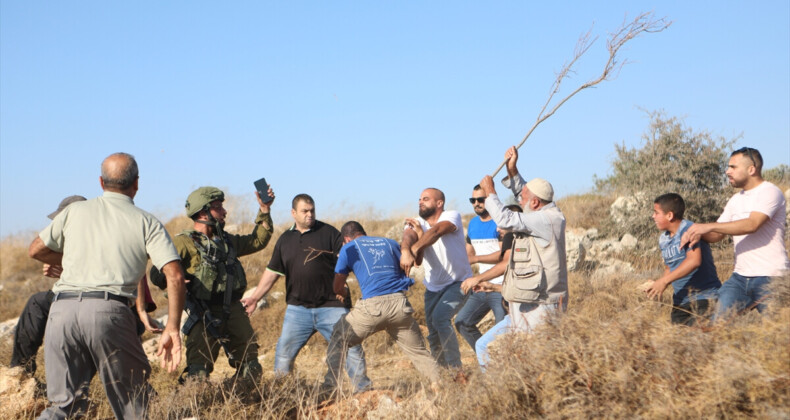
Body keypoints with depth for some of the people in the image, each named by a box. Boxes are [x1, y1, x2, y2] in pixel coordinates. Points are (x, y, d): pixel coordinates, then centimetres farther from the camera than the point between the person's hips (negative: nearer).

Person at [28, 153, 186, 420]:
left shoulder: (74, 211, 17)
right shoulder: (147, 223, 9)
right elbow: (174, 276, -2)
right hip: (109, 312, -3)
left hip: (62, 309, 3)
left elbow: (36, 250, 27)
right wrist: (172, 329, -2)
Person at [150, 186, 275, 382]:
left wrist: (264, 212, 19)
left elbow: (258, 241, 28)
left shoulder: (226, 240, 17)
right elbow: (158, 273, -14)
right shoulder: (185, 243, -7)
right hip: (206, 317, -7)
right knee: (198, 375, -12)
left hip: (235, 312, 7)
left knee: (251, 371, 11)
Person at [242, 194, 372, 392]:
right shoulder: (285, 240, 11)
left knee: (351, 347, -4)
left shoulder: (328, 232, 2)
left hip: (331, 306, -3)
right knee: (284, 351, 2)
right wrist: (254, 297, 14)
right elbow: (272, 272, 16)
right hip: (298, 308, 3)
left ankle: (364, 389, 8)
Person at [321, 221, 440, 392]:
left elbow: (337, 288, 18)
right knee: (418, 350, 12)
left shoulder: (348, 248, 15)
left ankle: (330, 387, 8)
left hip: (372, 305, -3)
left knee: (339, 339, 14)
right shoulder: (390, 243, 23)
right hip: (400, 303, 3)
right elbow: (406, 267, 25)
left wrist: (344, 294, 40)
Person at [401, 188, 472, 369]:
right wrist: (405, 251, -51)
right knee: (433, 333, 8)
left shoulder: (451, 216, -13)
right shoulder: (416, 223, -3)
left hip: (458, 282, -5)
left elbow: (436, 231, -35)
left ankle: (455, 368, -13)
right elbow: (408, 236, -27)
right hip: (433, 286, 6)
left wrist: (415, 248, -51)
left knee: (440, 317, -24)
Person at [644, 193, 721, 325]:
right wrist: (657, 285, 0)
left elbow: (694, 260, -28)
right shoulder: (663, 239, 11)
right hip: (681, 299, 8)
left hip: (704, 296, -8)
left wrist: (664, 281, -26)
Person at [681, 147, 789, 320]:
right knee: (718, 321, -3)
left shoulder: (769, 192, -9)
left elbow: (752, 224, -25)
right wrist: (698, 233, -8)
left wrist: (708, 226, -26)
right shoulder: (736, 199, 17)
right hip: (740, 276, 7)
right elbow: (717, 235, 15)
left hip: (769, 278, -7)